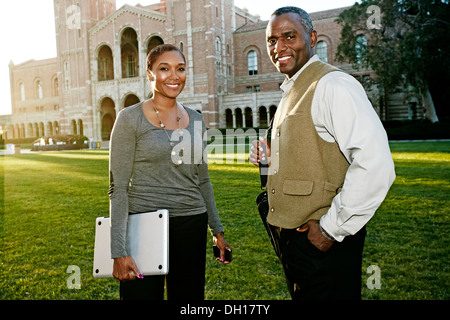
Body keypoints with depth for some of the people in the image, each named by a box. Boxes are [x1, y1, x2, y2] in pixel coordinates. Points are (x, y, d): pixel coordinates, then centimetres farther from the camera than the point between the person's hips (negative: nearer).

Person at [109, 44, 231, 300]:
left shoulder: (195, 119, 8)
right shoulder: (130, 119, -6)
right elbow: (118, 188, -9)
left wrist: (217, 229, 13)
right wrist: (119, 251, -13)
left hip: (191, 224, 4)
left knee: (188, 294, 14)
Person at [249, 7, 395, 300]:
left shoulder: (332, 85, -16)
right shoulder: (291, 92, 13)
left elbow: (375, 167, -27)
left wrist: (332, 229, -20)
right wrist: (270, 157, 5)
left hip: (323, 242, -9)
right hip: (290, 235, 9)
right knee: (300, 295, 22)